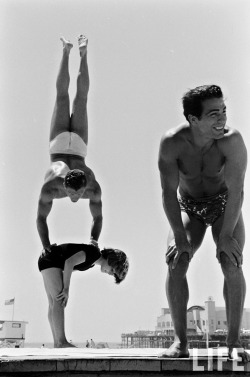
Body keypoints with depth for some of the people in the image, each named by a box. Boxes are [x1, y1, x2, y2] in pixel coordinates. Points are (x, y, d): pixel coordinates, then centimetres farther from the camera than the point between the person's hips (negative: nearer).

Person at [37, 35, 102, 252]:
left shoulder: (93, 187, -38)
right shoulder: (50, 186, -42)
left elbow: (98, 217, -24)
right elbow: (41, 218, -31)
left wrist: (94, 239, -37)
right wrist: (46, 246, -38)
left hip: (77, 148, 0)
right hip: (59, 147, 0)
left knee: (81, 99, 21)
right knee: (62, 97, 20)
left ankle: (83, 54, 36)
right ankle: (66, 53, 36)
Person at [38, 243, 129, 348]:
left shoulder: (92, 262, 11)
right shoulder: (94, 252, -19)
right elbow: (69, 262, -26)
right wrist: (66, 289, -22)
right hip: (49, 260, -10)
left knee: (54, 305, 3)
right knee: (60, 301, -18)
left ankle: (57, 344, 0)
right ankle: (61, 342, -25)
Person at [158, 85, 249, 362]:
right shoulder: (172, 142, -26)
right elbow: (169, 192, -21)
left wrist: (226, 235, -26)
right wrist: (180, 236, -23)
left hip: (224, 205, -1)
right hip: (188, 206, 1)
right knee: (175, 264, -16)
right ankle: (180, 342, -8)